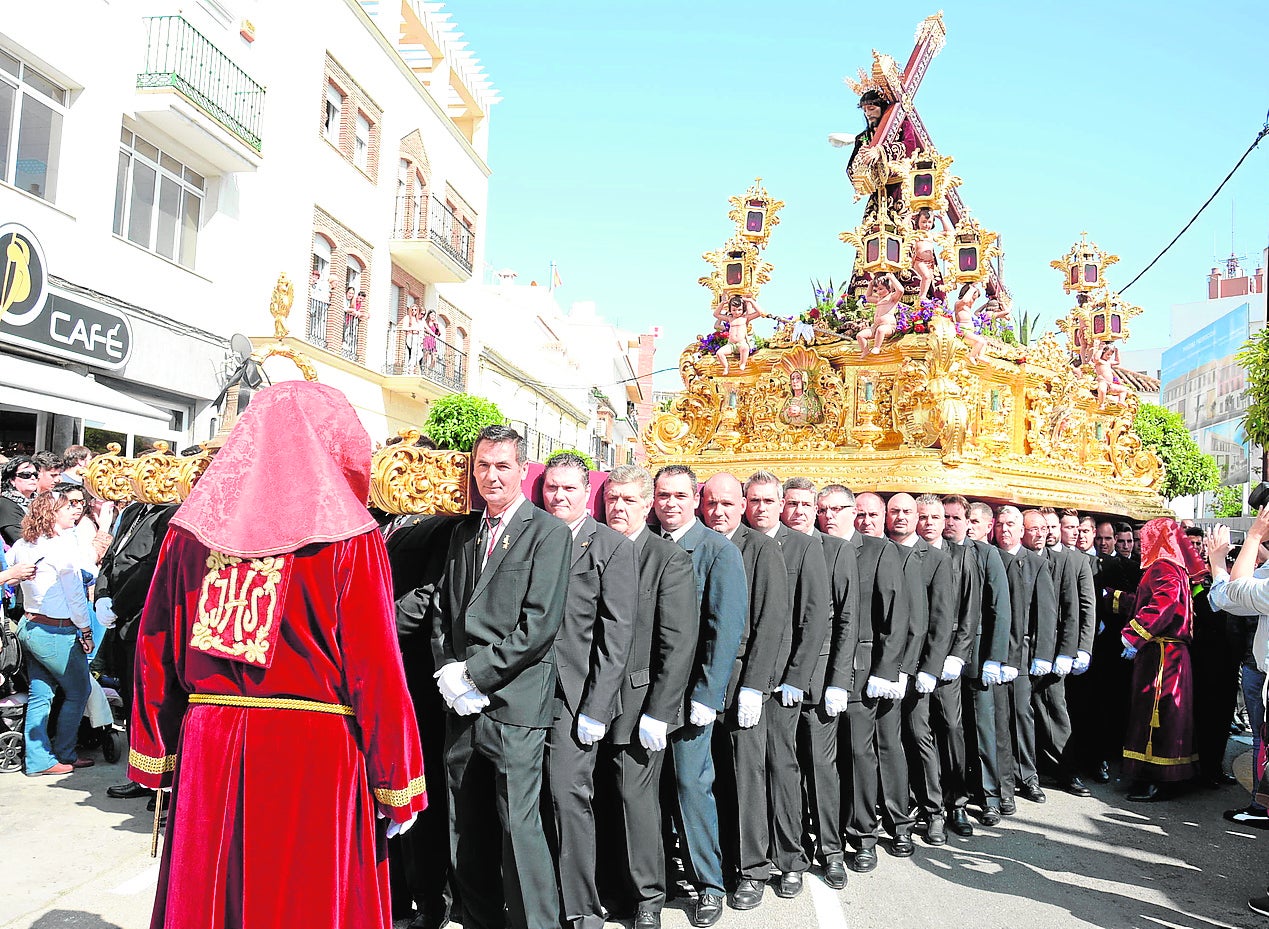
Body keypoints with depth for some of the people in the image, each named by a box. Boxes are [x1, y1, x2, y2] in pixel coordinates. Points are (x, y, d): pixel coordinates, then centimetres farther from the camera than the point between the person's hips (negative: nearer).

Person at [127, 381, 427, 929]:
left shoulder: (191, 527, 2)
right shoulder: (350, 538, -11)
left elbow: (155, 648, 7)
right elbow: (377, 668, -12)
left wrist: (157, 757, 17)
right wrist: (398, 790, -4)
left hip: (206, 752, 4)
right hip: (315, 754, -4)